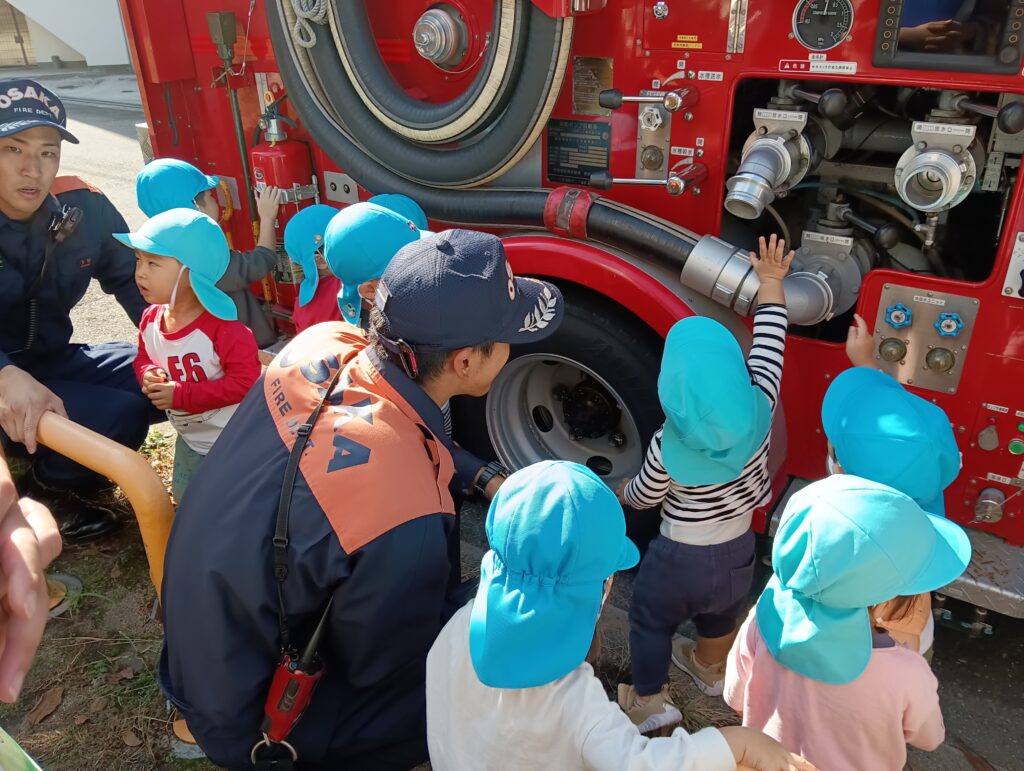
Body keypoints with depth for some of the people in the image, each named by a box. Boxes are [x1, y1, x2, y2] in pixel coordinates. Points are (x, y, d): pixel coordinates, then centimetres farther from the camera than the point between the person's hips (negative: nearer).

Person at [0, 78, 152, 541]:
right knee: (120, 415, -26)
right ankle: (47, 492, 5)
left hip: (55, 361, 6)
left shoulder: (83, 208, -7)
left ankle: (68, 473, 12)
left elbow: (131, 281, 4)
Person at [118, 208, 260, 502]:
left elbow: (245, 381, -31)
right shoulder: (151, 318, -7)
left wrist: (181, 395, -29)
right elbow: (143, 357, 10)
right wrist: (148, 375, -16)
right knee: (185, 500, 27)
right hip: (190, 438, 8)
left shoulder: (222, 328, -30)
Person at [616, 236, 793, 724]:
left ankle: (649, 703, 36)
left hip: (681, 556, -5)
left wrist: (623, 492, 13)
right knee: (720, 614, 33)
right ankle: (710, 670, 58)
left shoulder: (669, 446, -29)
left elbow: (644, 497, -10)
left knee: (649, 621, 22)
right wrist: (771, 281, 6)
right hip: (737, 549, 5)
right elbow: (768, 342, -7)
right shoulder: (759, 409, -22)